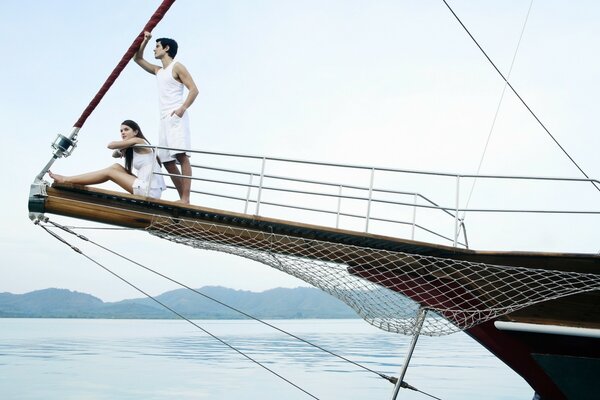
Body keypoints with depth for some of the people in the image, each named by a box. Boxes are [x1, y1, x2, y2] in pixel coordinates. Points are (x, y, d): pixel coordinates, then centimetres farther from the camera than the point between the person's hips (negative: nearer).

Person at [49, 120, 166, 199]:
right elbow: (114, 155, 26)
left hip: (150, 190, -9)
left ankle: (65, 180, 1)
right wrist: (121, 150, 2)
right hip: (148, 189, 9)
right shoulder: (132, 148, 24)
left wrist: (123, 144, 15)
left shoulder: (138, 141, -6)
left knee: (109, 172, -3)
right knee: (116, 167, 10)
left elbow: (110, 145, -7)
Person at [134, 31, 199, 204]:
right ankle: (182, 198, 1)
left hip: (176, 117, -9)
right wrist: (145, 40, 27)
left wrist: (182, 108, -21)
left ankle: (185, 199, -28)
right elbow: (138, 59, 37)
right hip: (164, 119, 9)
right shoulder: (158, 71, 25)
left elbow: (194, 89, -8)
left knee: (181, 156, -19)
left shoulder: (176, 67, 2)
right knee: (167, 160, 2)